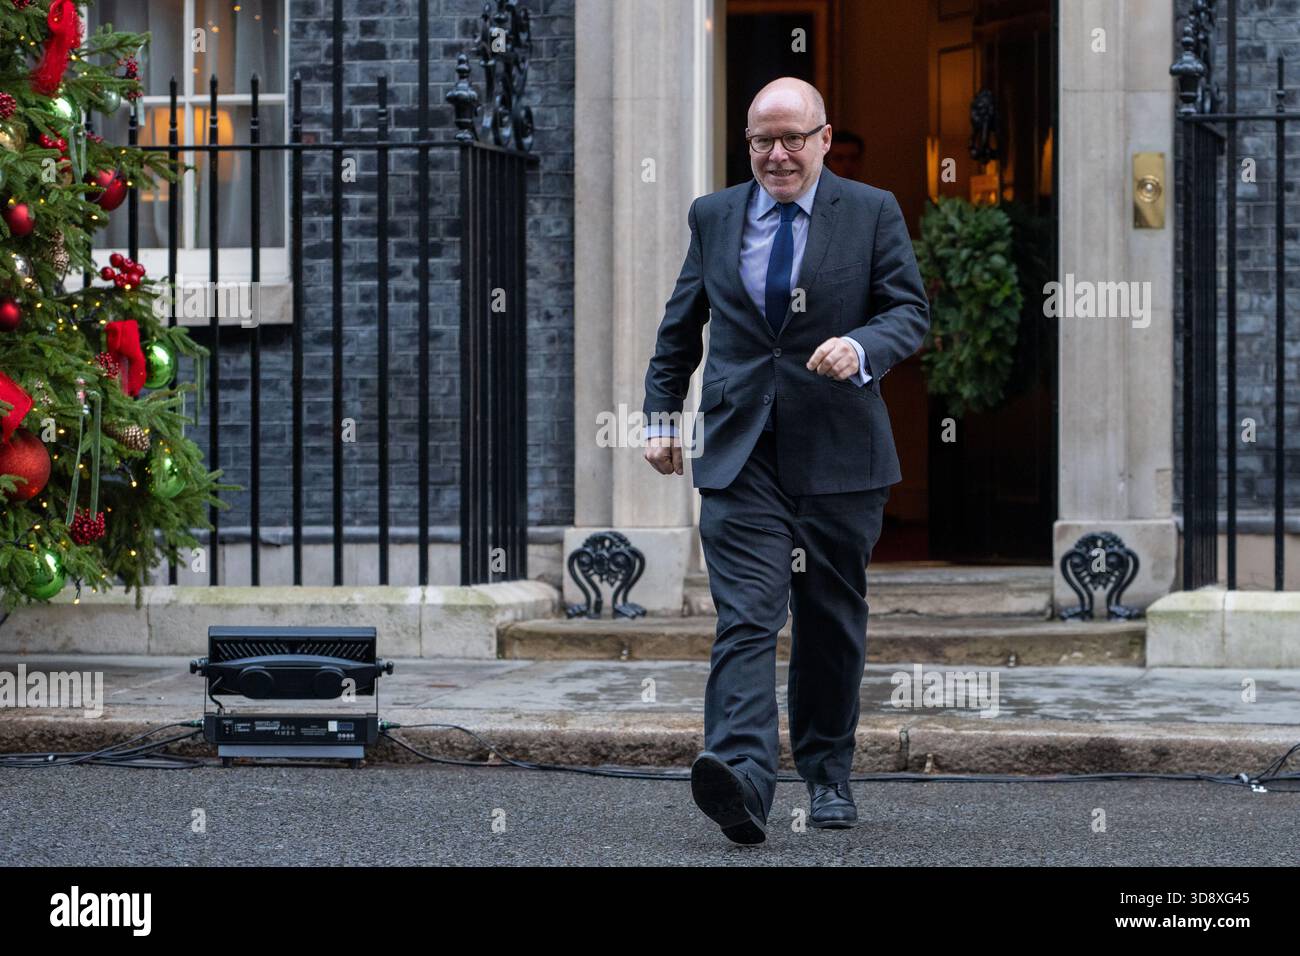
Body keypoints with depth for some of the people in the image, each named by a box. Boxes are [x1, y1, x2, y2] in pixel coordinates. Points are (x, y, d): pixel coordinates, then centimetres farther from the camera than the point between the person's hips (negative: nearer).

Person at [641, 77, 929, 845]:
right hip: (740, 452, 0)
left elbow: (912, 311, -1)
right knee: (746, 616, -14)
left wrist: (860, 347, -20)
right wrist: (663, 413, 17)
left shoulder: (873, 213, 4)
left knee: (832, 623, 10)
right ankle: (743, 780, -28)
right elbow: (681, 325, 21)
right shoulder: (713, 216, 11)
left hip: (838, 452, 0)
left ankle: (829, 775, 25)